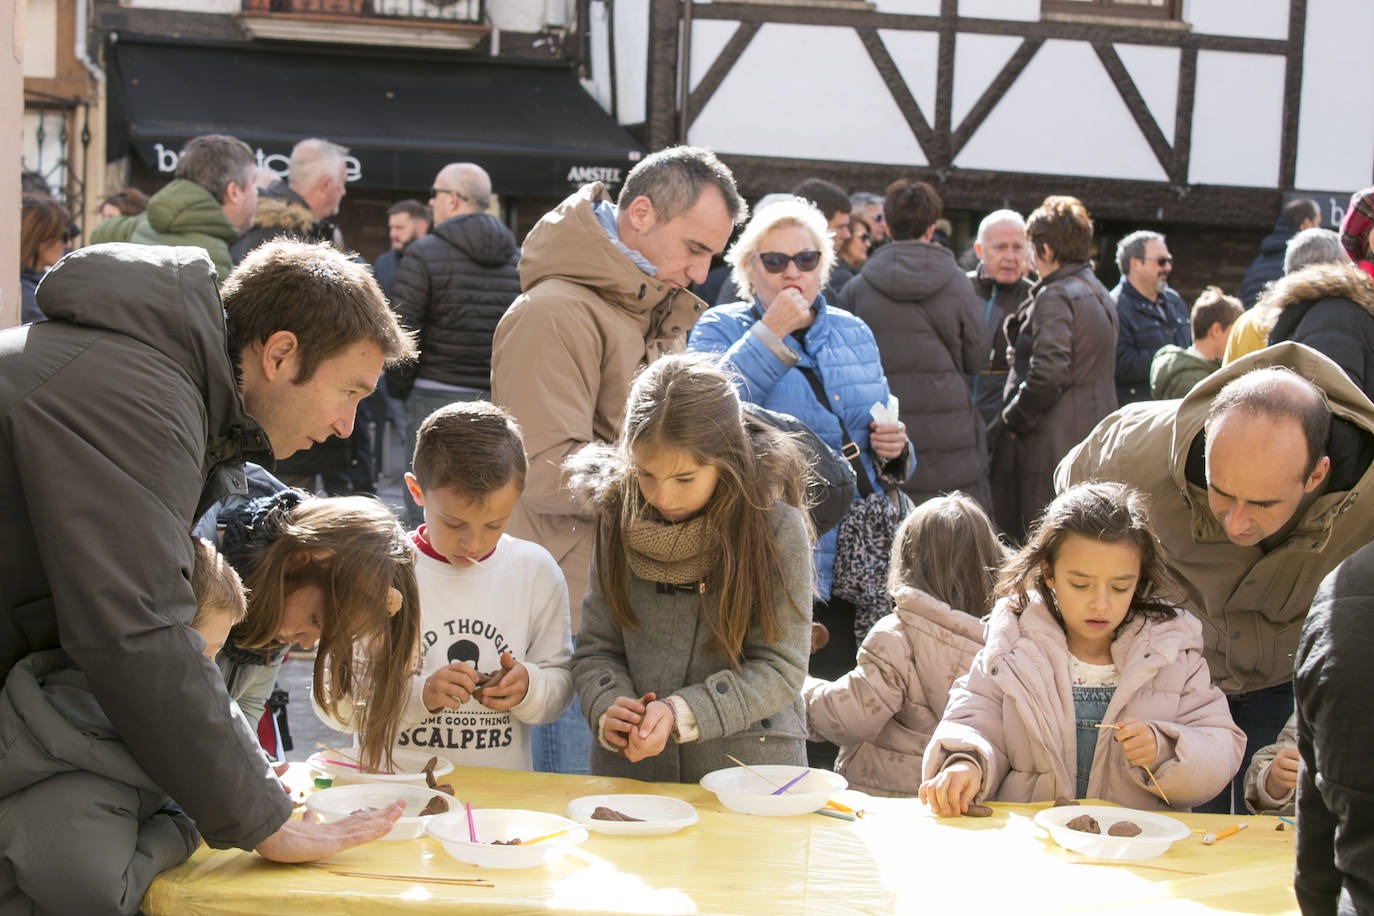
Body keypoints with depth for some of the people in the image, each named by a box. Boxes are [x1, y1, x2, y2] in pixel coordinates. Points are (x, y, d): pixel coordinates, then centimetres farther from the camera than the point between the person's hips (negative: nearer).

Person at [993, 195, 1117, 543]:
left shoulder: (1055, 297, -14)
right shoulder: (1101, 295, 16)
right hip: (1096, 436, 9)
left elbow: (1048, 373, -23)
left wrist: (1014, 417, -10)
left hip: (1053, 445, -9)